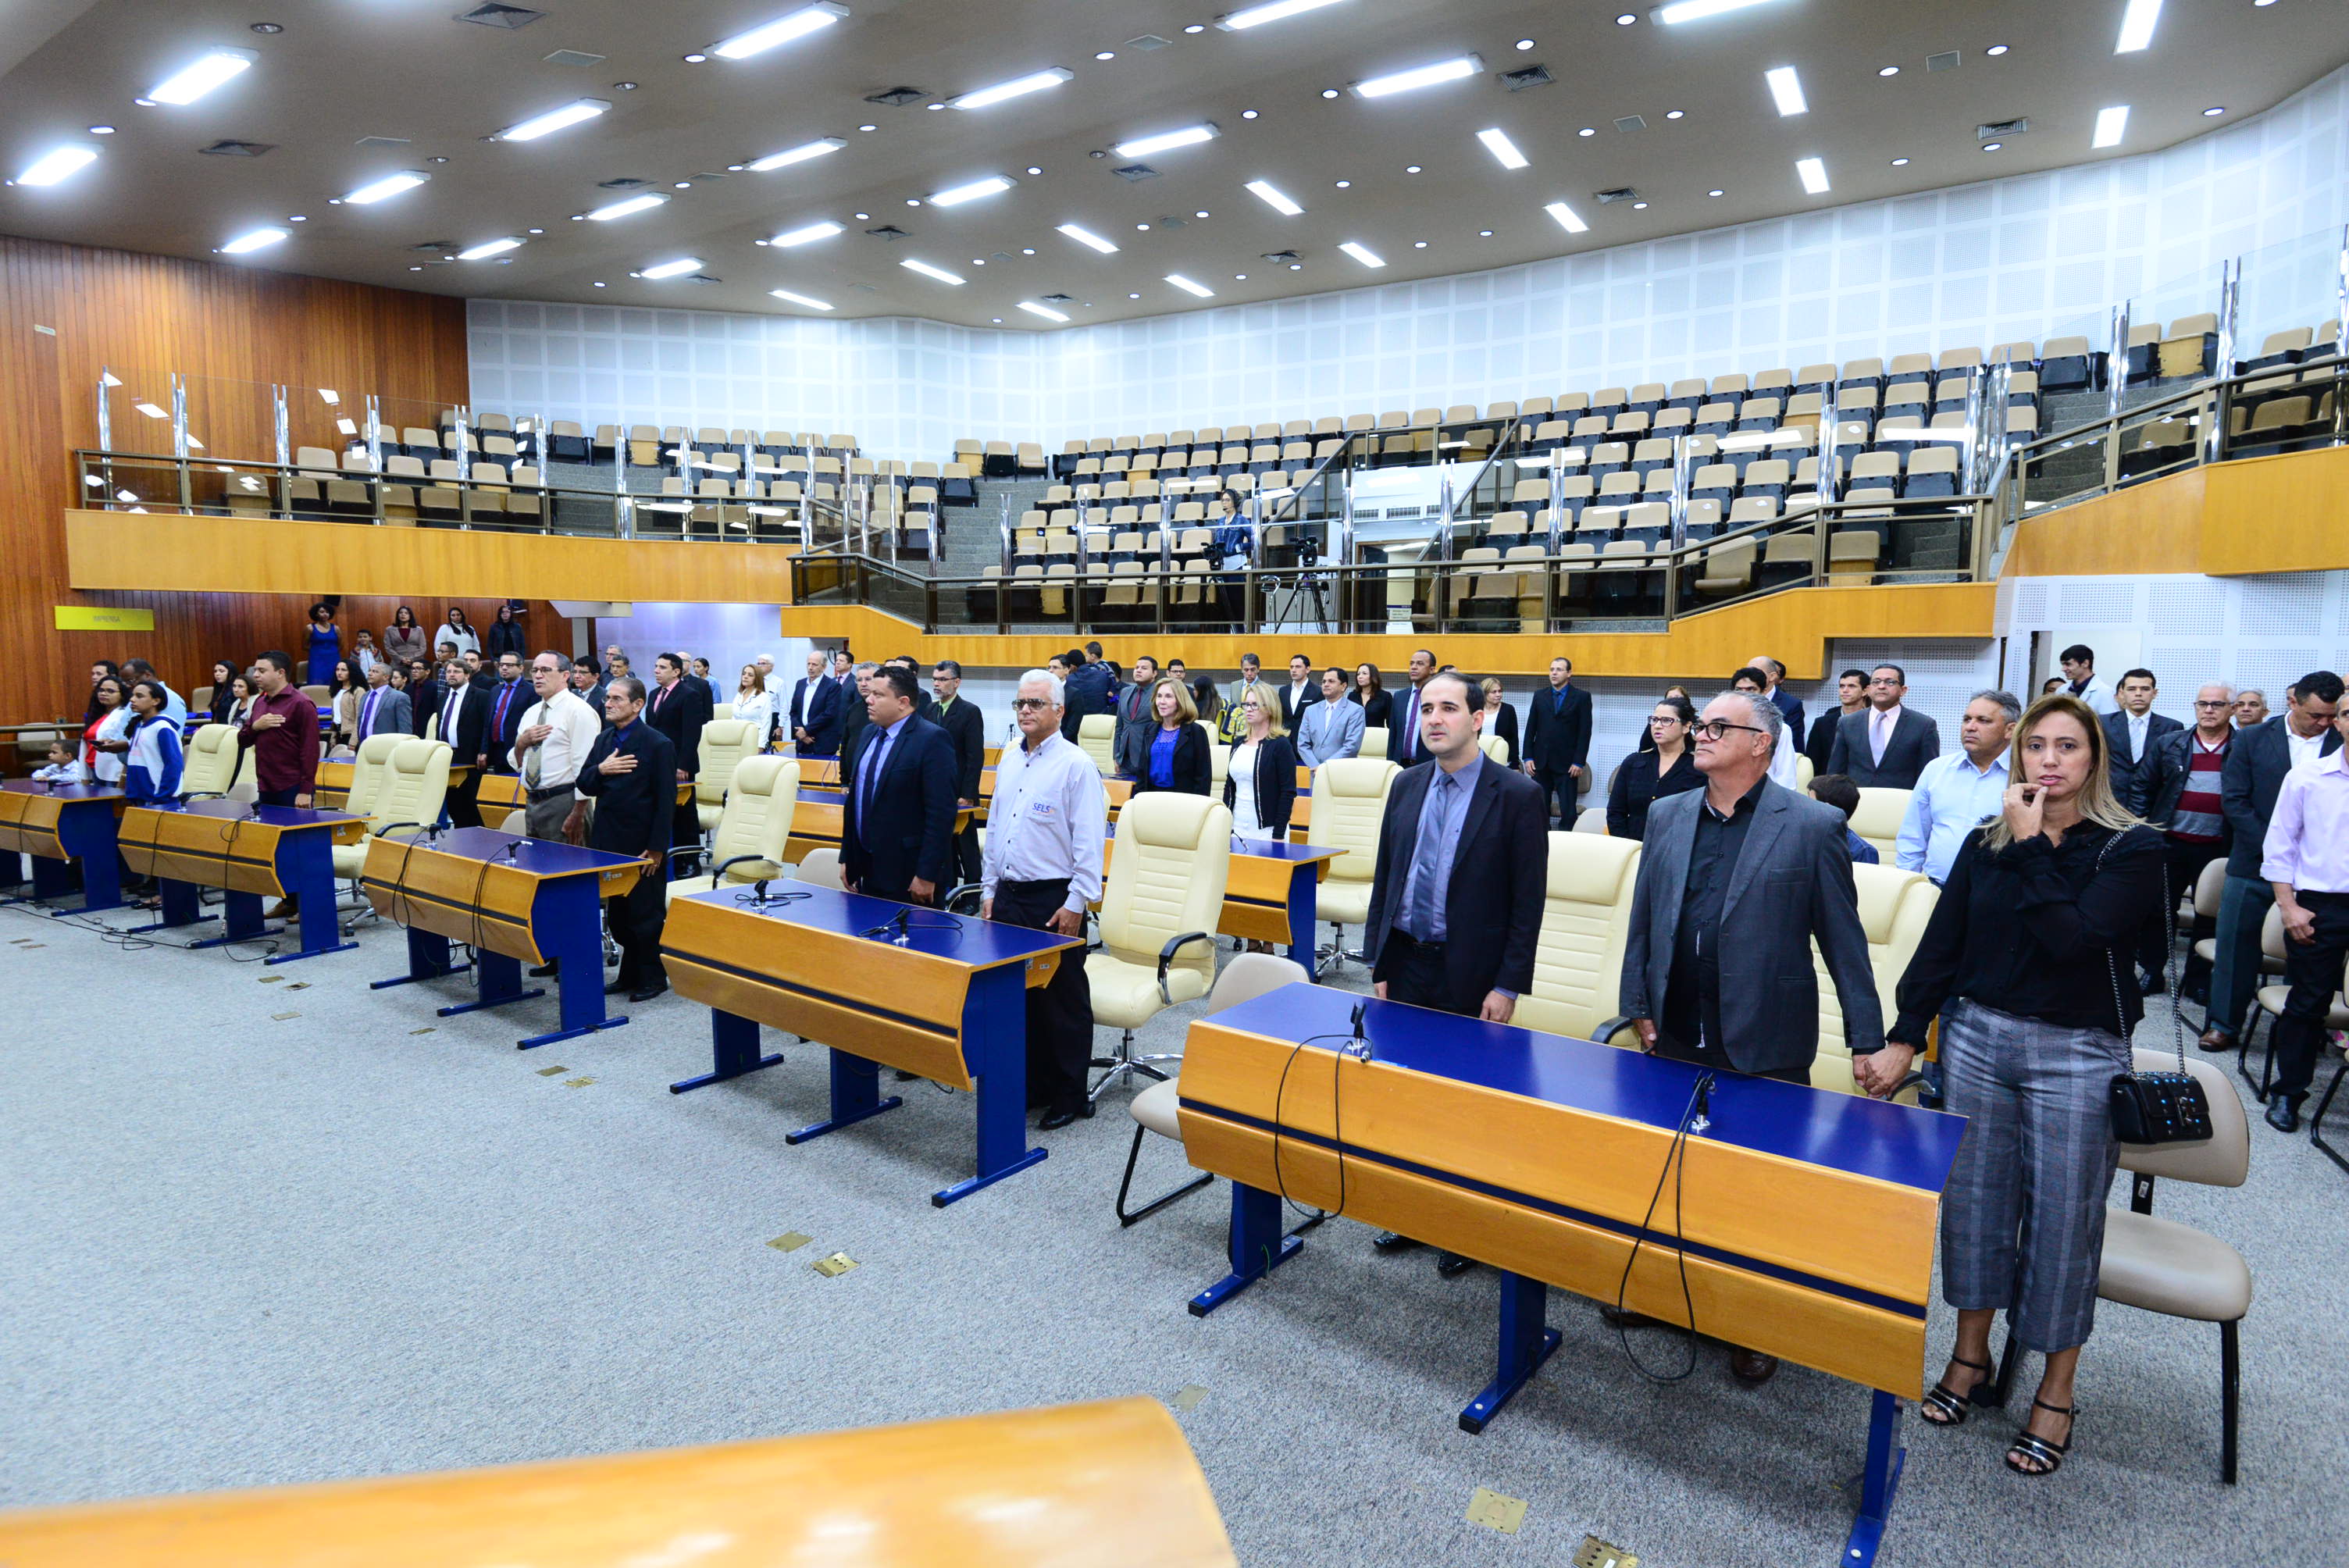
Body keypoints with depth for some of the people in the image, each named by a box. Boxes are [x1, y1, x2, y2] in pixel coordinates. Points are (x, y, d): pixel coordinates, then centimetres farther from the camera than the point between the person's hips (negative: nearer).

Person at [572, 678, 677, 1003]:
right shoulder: (603, 740, 11)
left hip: (642, 845, -7)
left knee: (645, 914, 3)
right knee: (617, 913, 13)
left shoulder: (658, 744, -10)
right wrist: (600, 770, -13)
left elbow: (666, 801, -12)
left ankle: (652, 978, 16)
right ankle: (629, 974, 25)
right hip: (608, 841, 7)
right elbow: (583, 786, 9)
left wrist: (656, 848, -15)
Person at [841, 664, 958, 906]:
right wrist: (847, 858, 16)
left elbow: (941, 813, -18)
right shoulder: (869, 734, 12)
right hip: (868, 872, 7)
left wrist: (927, 876, -19)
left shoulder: (932, 739, -14)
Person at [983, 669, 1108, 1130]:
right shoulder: (1009, 761, 12)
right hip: (1008, 896, 7)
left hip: (1053, 901, -7)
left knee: (1063, 1001, 2)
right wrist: (988, 890, 15)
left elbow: (1088, 842, -13)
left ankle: (1070, 1096, 14)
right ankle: (1033, 1085, 27)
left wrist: (1075, 904, -16)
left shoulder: (1075, 764, -10)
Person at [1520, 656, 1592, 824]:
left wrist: (1579, 762, -10)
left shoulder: (1582, 697, 2)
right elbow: (1530, 729, 10)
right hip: (1541, 763, 3)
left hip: (1567, 764, -3)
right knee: (1540, 808, 5)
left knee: (1568, 810, -3)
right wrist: (1528, 758, 1)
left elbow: (1585, 732, -3)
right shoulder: (1540, 696, 11)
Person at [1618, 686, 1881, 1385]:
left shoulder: (1812, 826, -6)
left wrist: (1867, 1038, -2)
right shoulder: (1667, 816, 6)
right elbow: (1643, 920, 11)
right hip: (1675, 1040, 4)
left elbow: (1844, 939, -4)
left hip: (1764, 1047, -4)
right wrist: (1638, 1005, 7)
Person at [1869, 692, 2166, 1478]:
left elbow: (2073, 937, -20)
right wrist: (1903, 1039, 0)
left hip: (2077, 1056, -3)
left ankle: (2056, 1390, 23)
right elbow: (1940, 944, 4)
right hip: (1976, 1037, 4)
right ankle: (1971, 1352, 30)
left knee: (2063, 1219, 5)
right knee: (1973, 1199, 11)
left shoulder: (2132, 847, -6)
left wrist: (2031, 848, -14)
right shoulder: (1987, 841, 6)